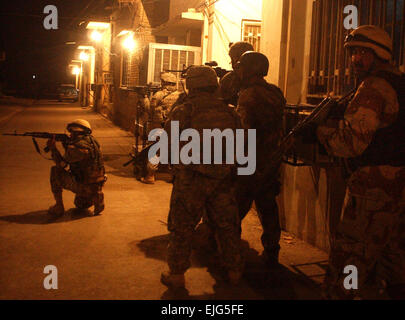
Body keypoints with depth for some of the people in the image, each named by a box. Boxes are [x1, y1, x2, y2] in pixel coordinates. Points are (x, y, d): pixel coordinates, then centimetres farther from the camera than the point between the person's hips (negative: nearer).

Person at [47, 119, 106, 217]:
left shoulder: (80, 146, -21)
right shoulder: (91, 141, 9)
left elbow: (62, 163, -14)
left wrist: (53, 148, -1)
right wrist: (67, 145, 8)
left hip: (84, 186, -10)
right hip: (97, 186, 10)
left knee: (55, 171, 2)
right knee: (80, 205, 37)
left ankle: (59, 207, 2)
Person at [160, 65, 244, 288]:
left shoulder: (182, 112, -9)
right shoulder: (229, 112, 2)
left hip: (190, 180, -3)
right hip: (222, 181, 3)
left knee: (182, 228, 10)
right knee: (227, 226, 17)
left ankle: (177, 274, 17)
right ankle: (234, 271, 28)